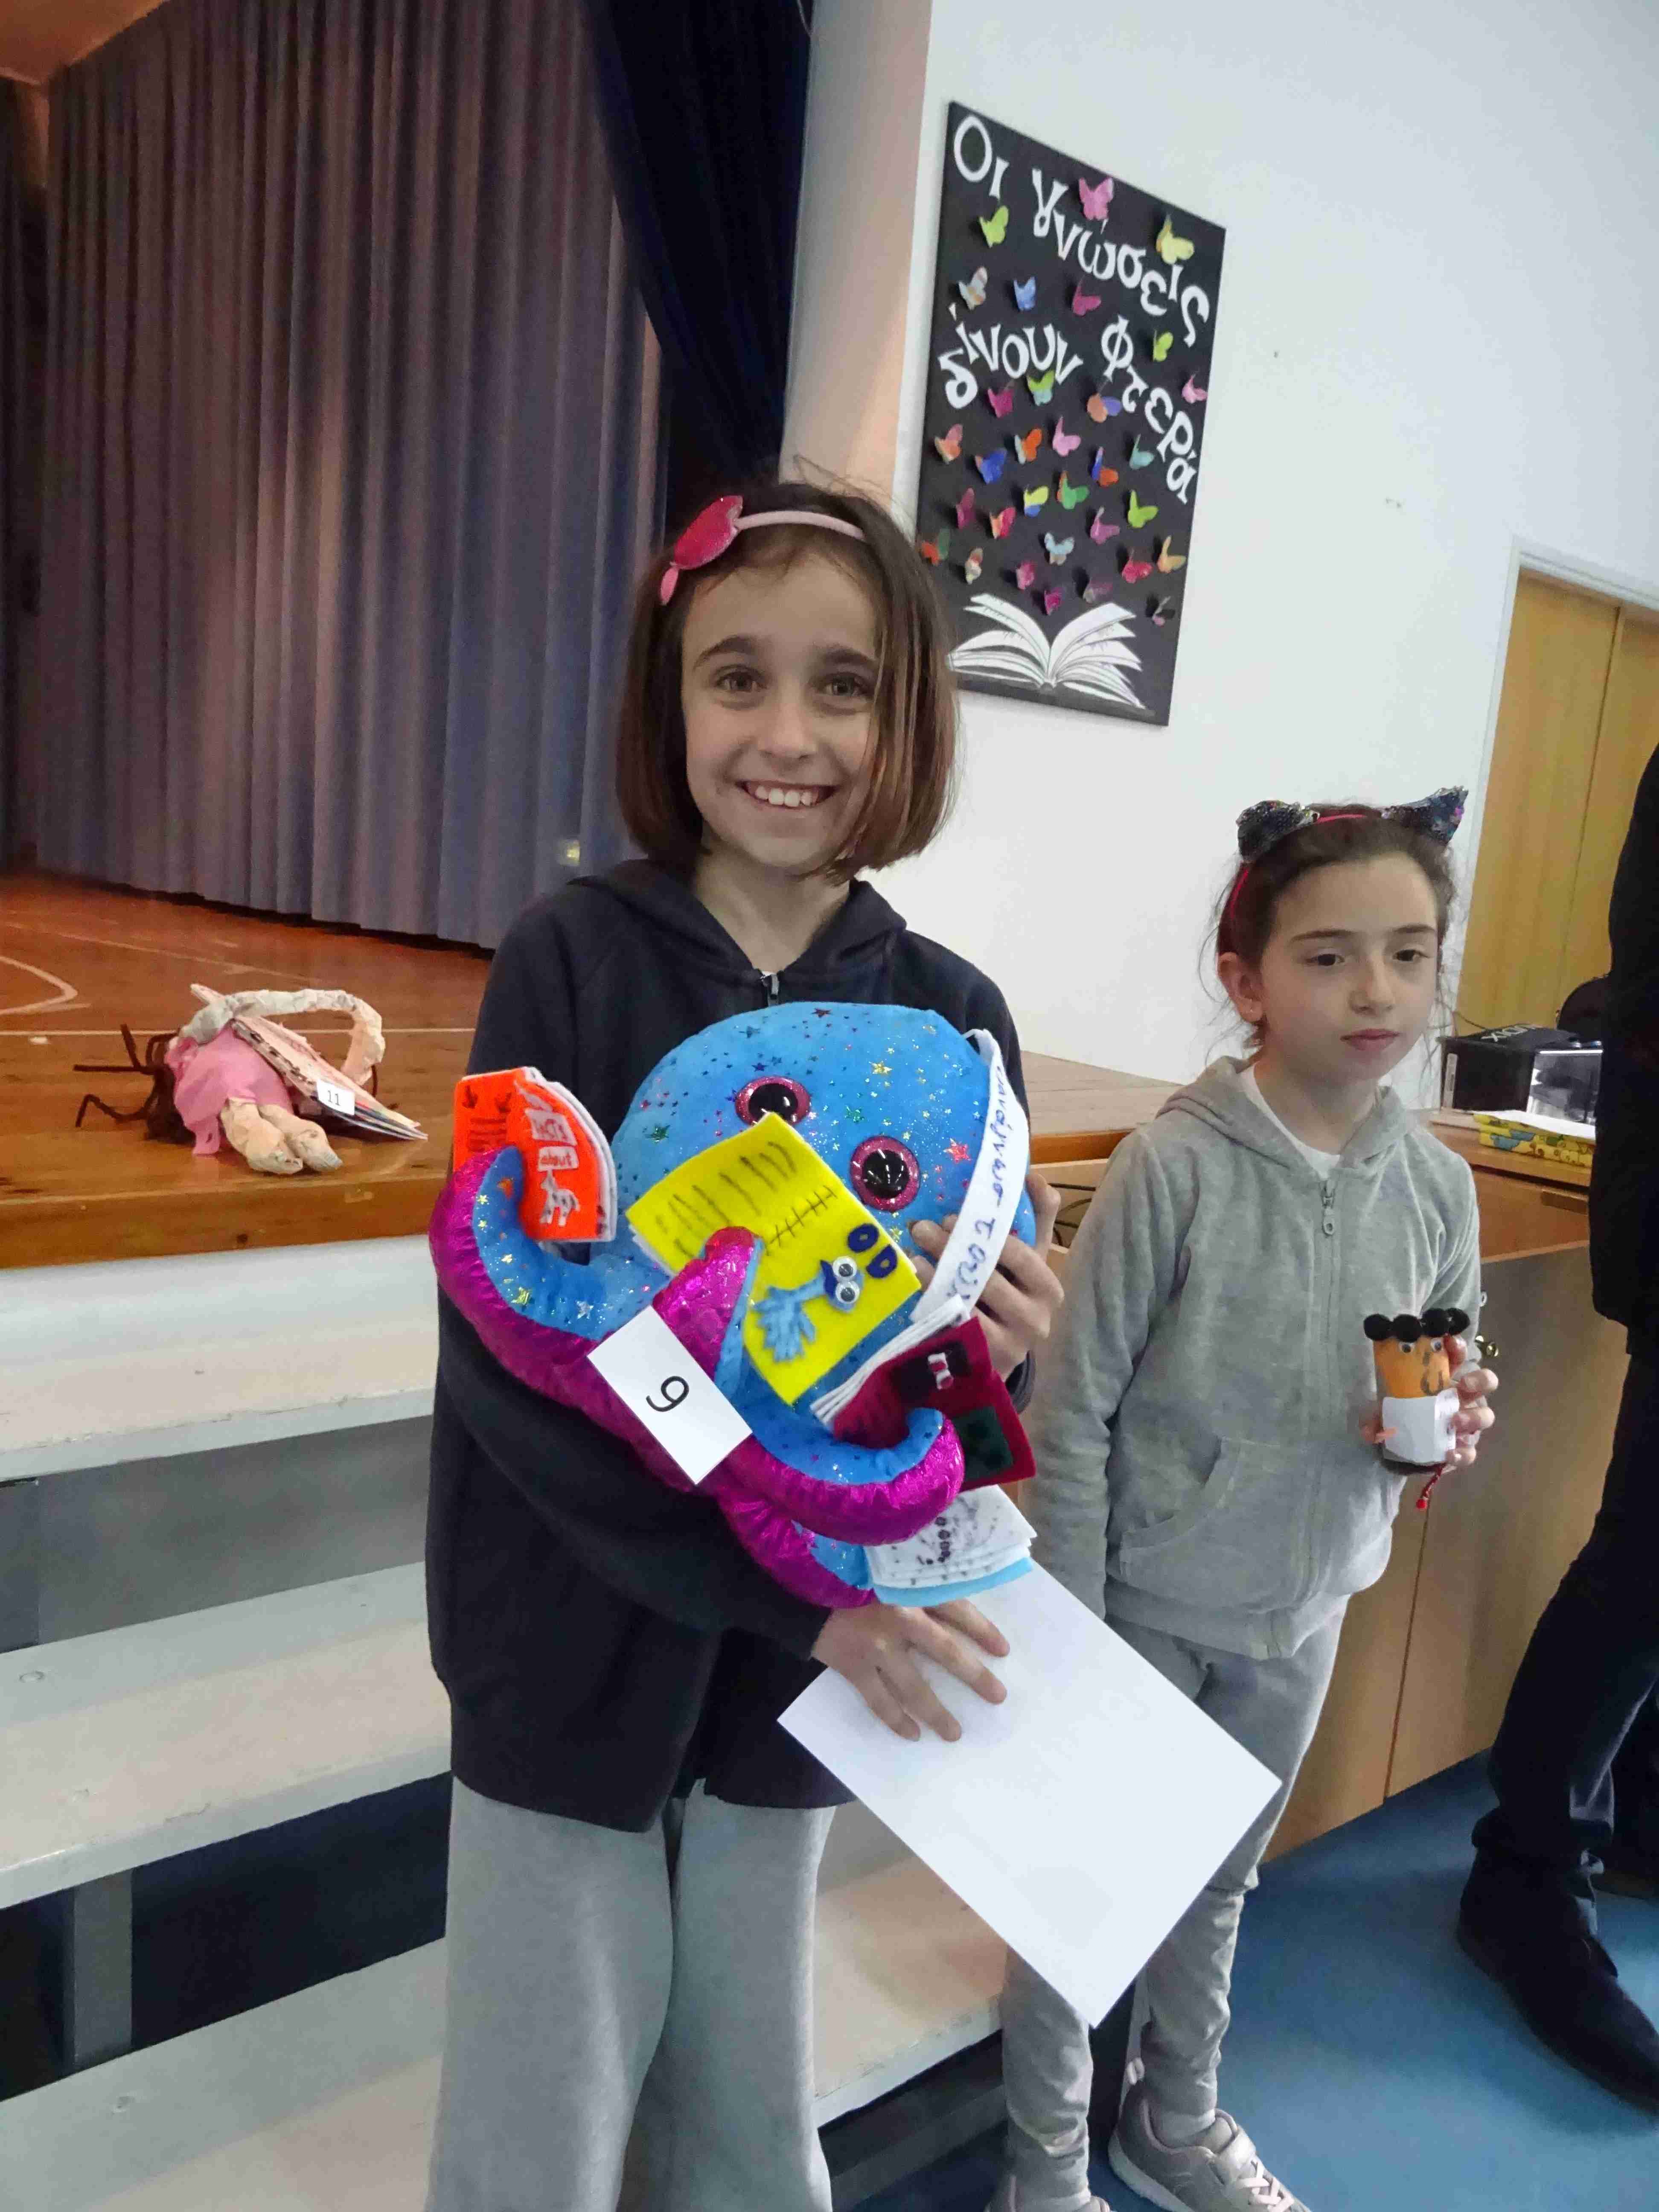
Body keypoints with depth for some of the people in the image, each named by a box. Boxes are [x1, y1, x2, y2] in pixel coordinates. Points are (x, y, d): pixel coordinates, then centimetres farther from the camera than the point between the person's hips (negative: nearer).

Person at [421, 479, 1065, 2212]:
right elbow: (505, 1342, -17)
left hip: (803, 1664, 3)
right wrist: (783, 1589, -21)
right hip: (574, 1647, -2)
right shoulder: (571, 963, -12)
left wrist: (1000, 1358, -20)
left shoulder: (953, 1017, -5)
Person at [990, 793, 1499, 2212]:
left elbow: (1449, 1390, 8)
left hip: (1303, 1616, 5)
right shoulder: (1175, 1166, -21)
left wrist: (1452, 1430, -15)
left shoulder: (1436, 1186, -6)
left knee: (1218, 1883, 25)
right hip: (1146, 1605, -4)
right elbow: (1074, 1411, -16)